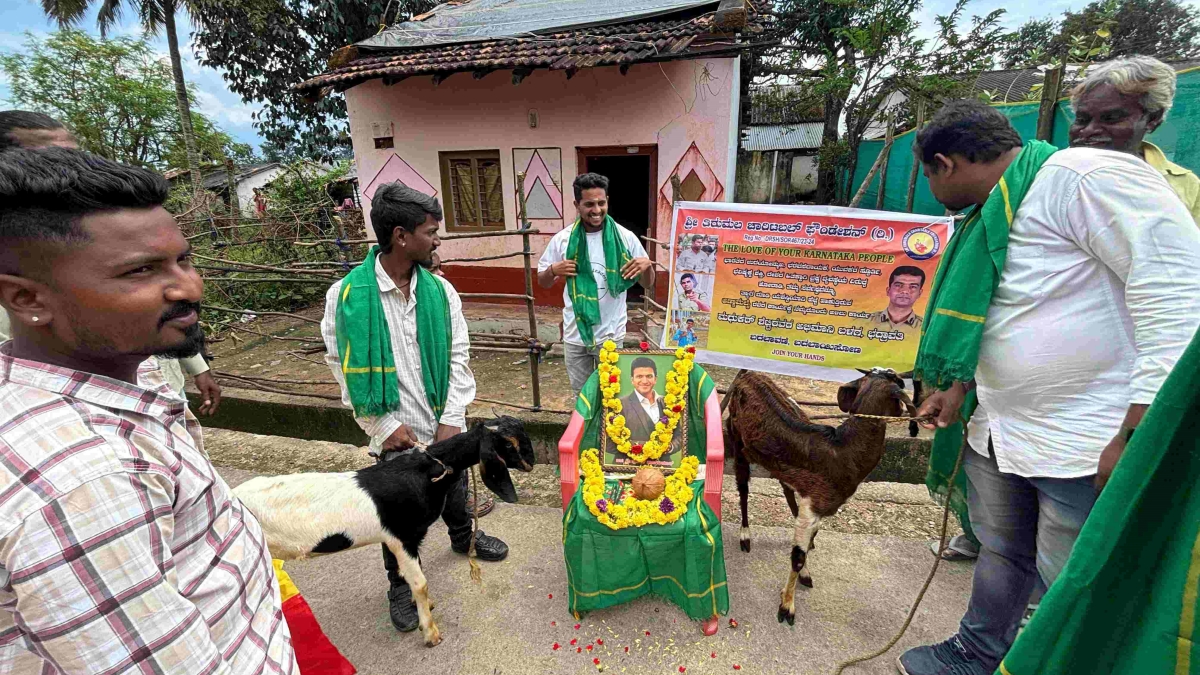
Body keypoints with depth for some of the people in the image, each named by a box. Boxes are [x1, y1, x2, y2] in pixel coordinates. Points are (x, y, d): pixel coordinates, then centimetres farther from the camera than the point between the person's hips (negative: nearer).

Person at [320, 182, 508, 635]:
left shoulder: (440, 289, -5)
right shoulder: (347, 294, -15)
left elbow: (457, 357, -2)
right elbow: (344, 367, -9)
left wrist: (452, 420, -7)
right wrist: (385, 425, -11)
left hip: (445, 424, 3)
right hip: (396, 431, -3)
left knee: (453, 488, 24)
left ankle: (462, 537, 54)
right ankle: (399, 583, 39)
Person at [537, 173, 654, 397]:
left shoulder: (625, 238, -7)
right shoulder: (562, 239, -5)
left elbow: (648, 284, 0)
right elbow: (542, 282, 6)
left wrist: (647, 265, -22)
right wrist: (553, 271, -16)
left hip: (611, 334, -1)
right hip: (575, 334, 2)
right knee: (581, 394, 19)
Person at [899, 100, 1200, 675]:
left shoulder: (1084, 177, -16)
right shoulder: (992, 213, 14)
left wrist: (1138, 432, -26)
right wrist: (959, 389, 15)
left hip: (1087, 448, -9)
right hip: (998, 431, 9)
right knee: (1000, 553, 22)